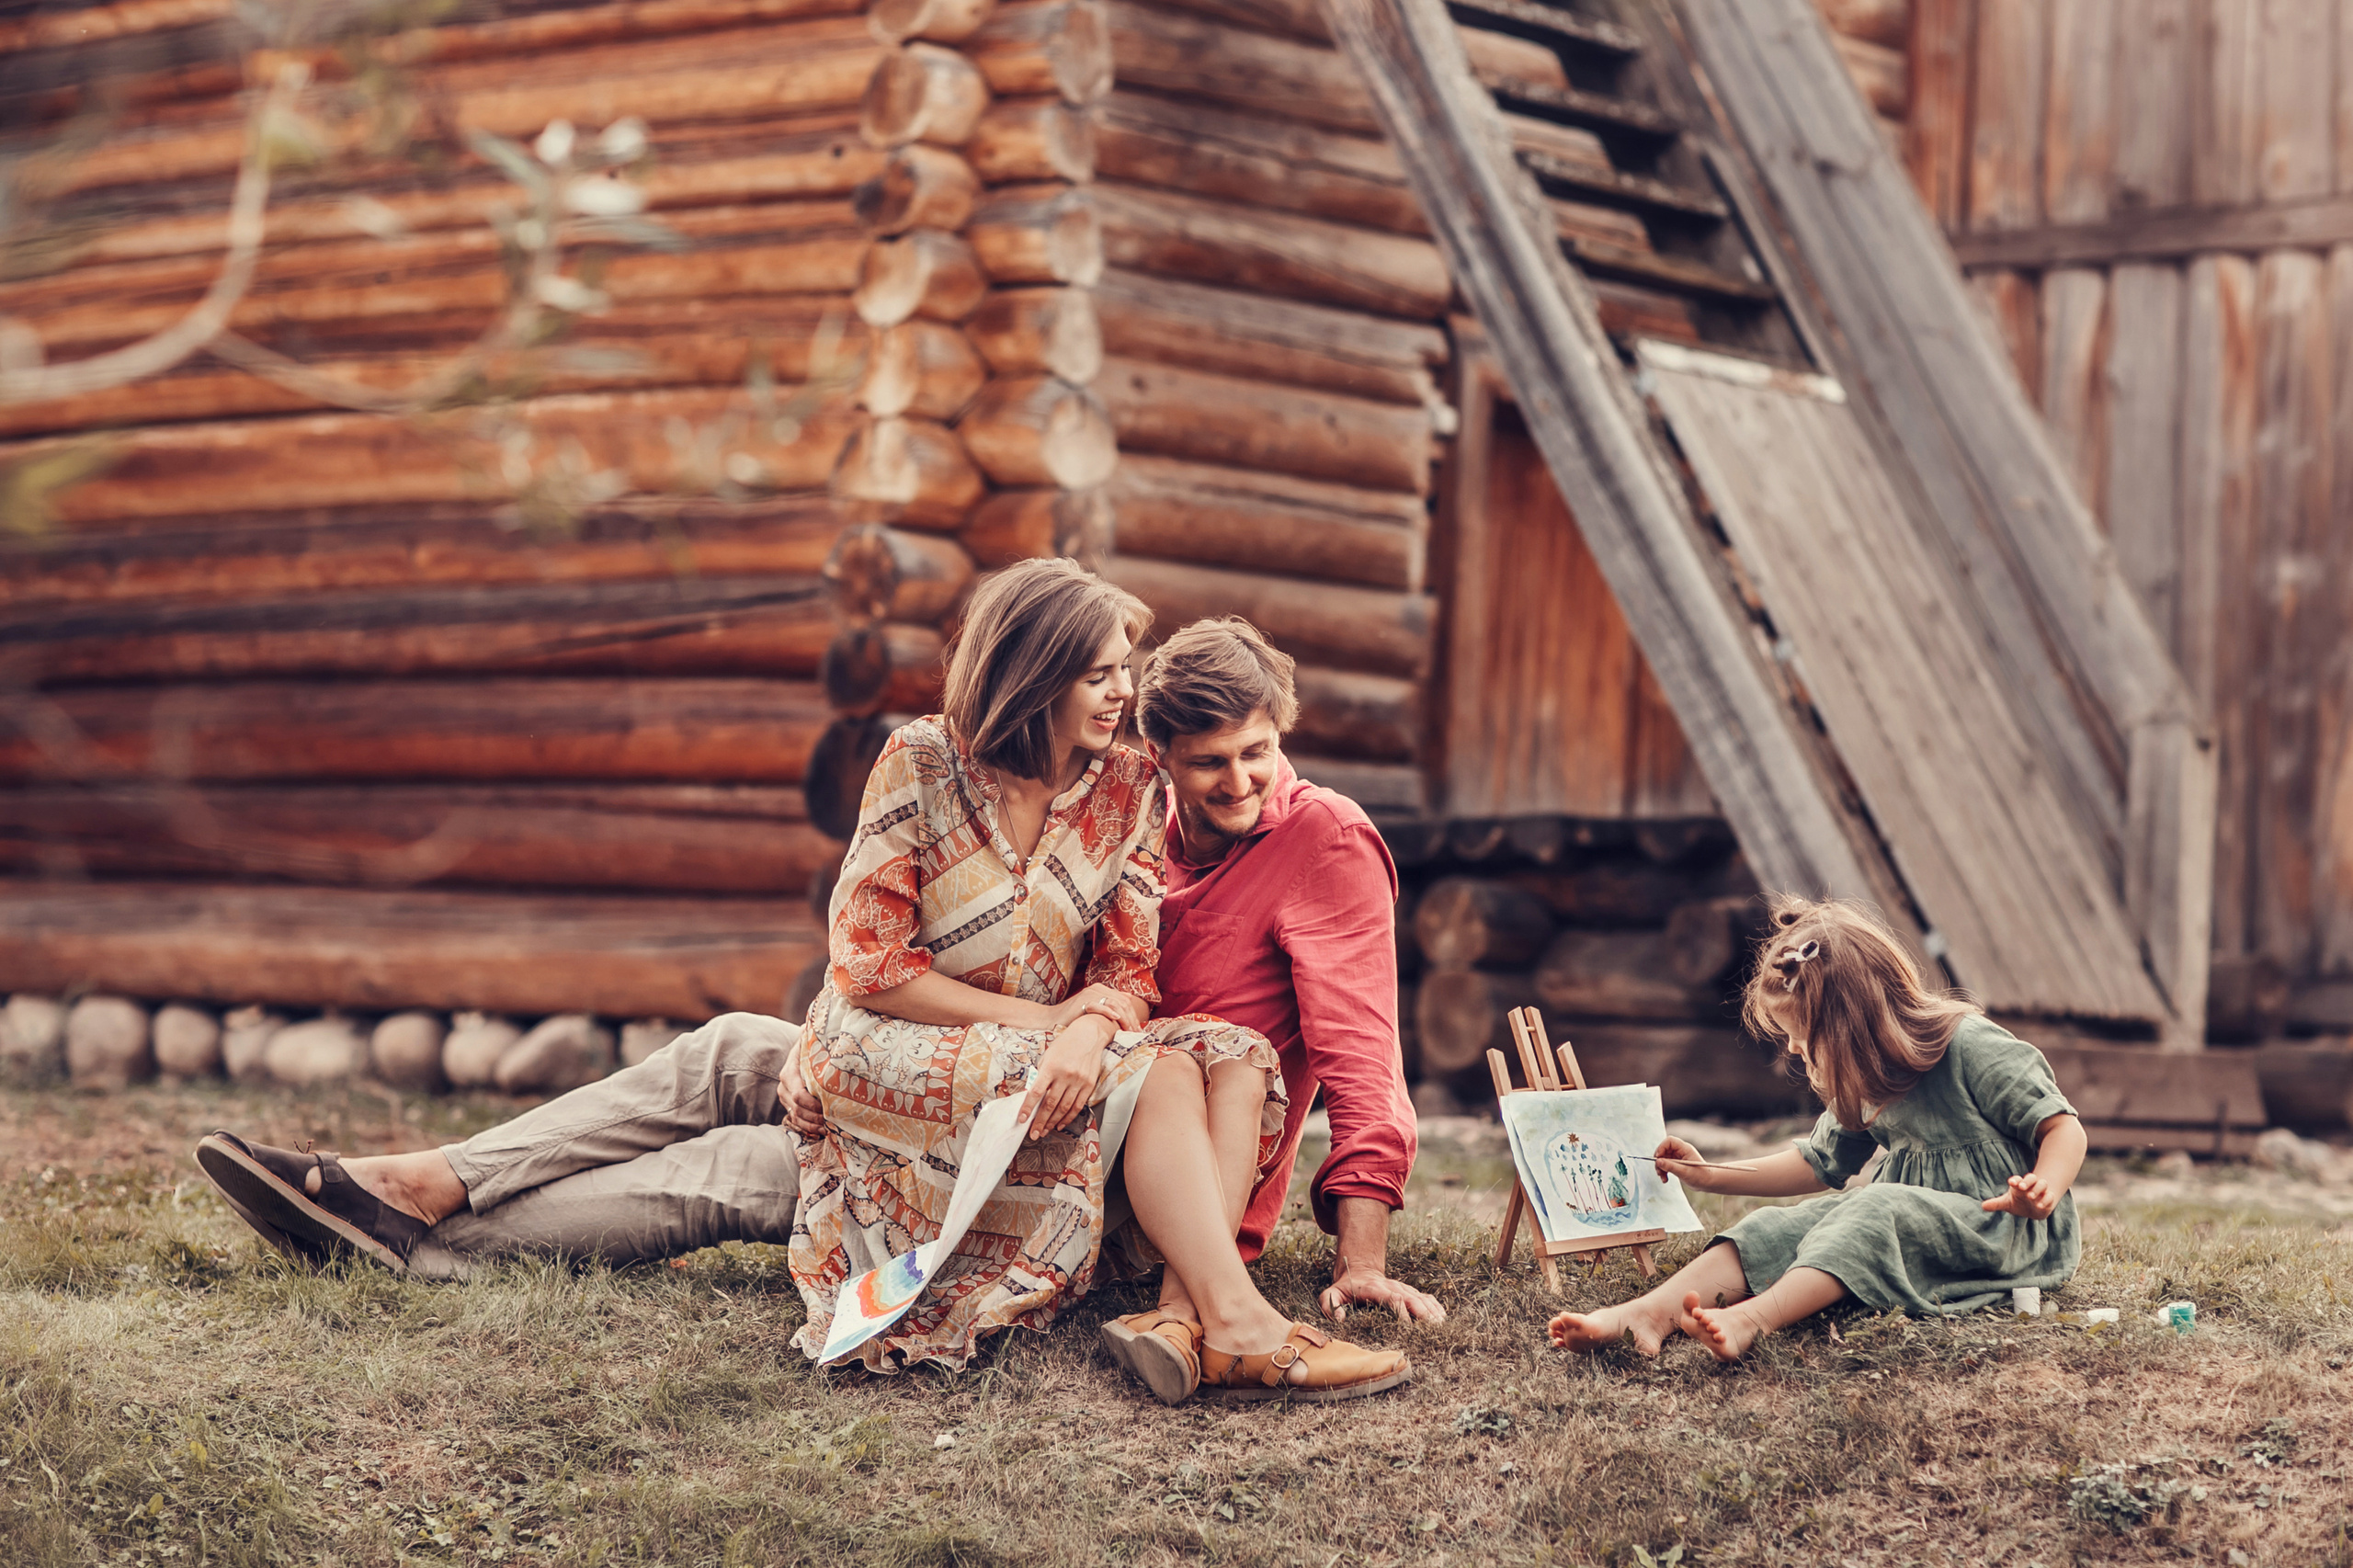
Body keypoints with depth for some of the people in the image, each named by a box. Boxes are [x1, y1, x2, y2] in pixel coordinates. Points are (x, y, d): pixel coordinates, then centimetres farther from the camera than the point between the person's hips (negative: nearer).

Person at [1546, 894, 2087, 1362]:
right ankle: (1651, 1312, -38)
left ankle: (1753, 1318, -56)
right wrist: (1712, 1176, 19)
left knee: (1874, 1211, -34)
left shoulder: (1975, 1048, -14)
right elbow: (1820, 1163, 23)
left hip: (2000, 1227, -7)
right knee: (1781, 1226, -15)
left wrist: (2043, 1191, -35)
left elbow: (2062, 1127, -14)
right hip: (1903, 1217, 7)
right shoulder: (1864, 1082, 10)